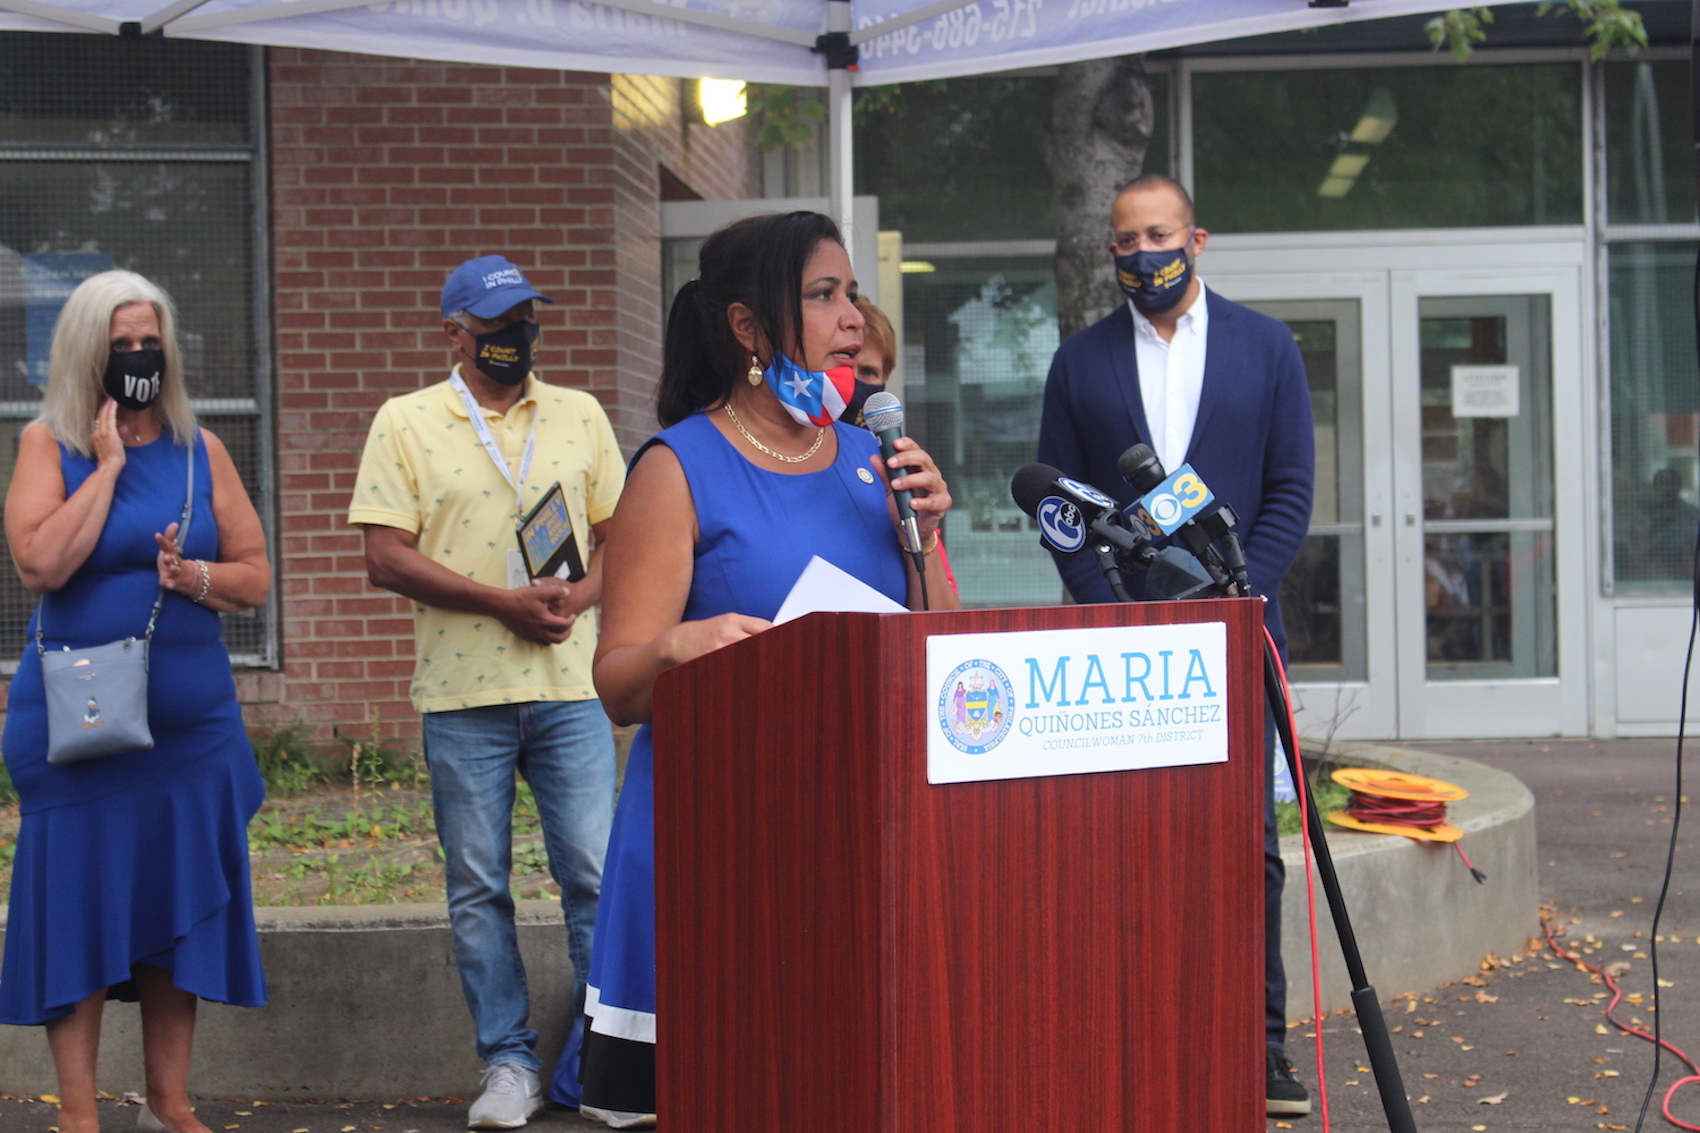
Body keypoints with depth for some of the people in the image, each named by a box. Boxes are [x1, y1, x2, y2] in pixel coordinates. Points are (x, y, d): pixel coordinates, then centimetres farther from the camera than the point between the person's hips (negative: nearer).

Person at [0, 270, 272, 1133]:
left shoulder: (200, 450, 8)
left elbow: (255, 576, 9)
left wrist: (195, 576, -11)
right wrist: (107, 464, -13)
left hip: (191, 720, 3)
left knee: (178, 904, 6)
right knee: (77, 902, -1)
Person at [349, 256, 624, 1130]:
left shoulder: (580, 416, 11)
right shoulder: (406, 423, 2)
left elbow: (620, 530, 13)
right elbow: (386, 557, -5)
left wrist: (581, 593, -8)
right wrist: (502, 601, -13)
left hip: (570, 687, 2)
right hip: (462, 694, -2)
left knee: (595, 875, 0)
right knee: (477, 887, 4)